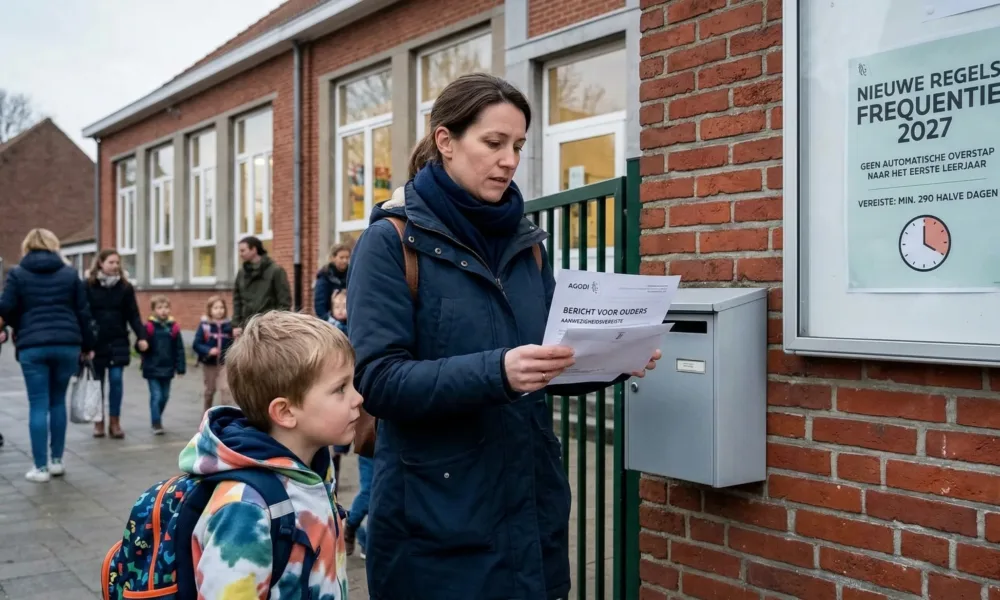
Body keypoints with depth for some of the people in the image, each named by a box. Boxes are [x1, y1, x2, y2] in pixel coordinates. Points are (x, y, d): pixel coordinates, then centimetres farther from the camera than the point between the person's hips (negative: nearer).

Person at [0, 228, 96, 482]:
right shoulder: (70, 273, 9)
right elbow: (83, 313, 8)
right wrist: (87, 345, 15)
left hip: (32, 347, -2)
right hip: (67, 345, 2)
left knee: (38, 405, 2)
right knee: (58, 401, 15)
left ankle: (40, 467, 3)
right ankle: (57, 461, 19)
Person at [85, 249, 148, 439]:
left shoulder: (125, 287, 2)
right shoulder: (88, 286, -4)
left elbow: (133, 315, 2)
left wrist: (141, 336, -11)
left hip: (118, 342, 1)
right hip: (95, 342, -1)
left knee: (116, 380, -2)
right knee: (97, 382, 7)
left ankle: (115, 422, 7)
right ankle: (98, 421, 18)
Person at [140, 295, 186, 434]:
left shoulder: (174, 327, -2)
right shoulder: (149, 327, -9)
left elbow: (179, 349, 1)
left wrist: (180, 367, -1)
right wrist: (143, 346, -32)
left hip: (167, 369, 4)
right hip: (153, 369, -4)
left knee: (165, 396, 15)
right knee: (156, 396, -5)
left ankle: (157, 419, 34)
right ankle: (156, 423, 2)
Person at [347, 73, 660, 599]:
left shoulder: (525, 243, 9)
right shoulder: (392, 242, -8)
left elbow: (550, 369, 12)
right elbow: (378, 380, -18)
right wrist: (494, 372, -30)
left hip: (531, 507, 6)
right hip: (437, 521, -5)